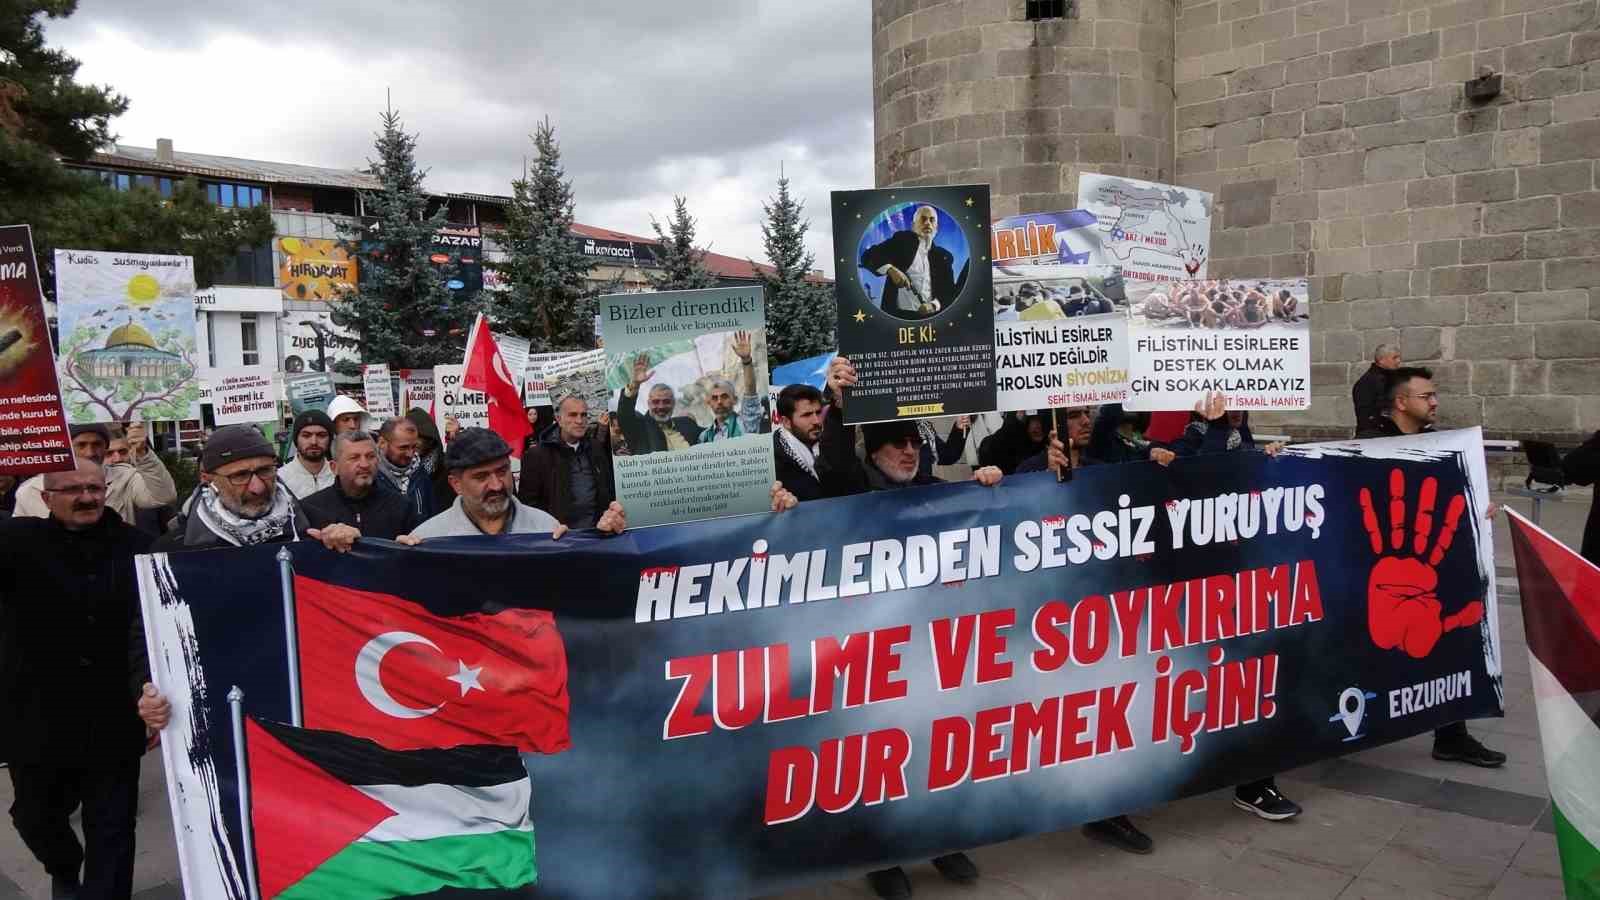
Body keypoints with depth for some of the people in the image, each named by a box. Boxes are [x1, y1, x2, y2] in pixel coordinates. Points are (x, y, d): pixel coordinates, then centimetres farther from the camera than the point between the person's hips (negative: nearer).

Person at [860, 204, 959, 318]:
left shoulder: (944, 256, 17)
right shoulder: (901, 239, 10)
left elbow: (950, 291, 9)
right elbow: (868, 257, 2)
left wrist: (933, 305, -12)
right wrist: (891, 270, -16)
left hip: (931, 317, 2)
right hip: (898, 314, -2)